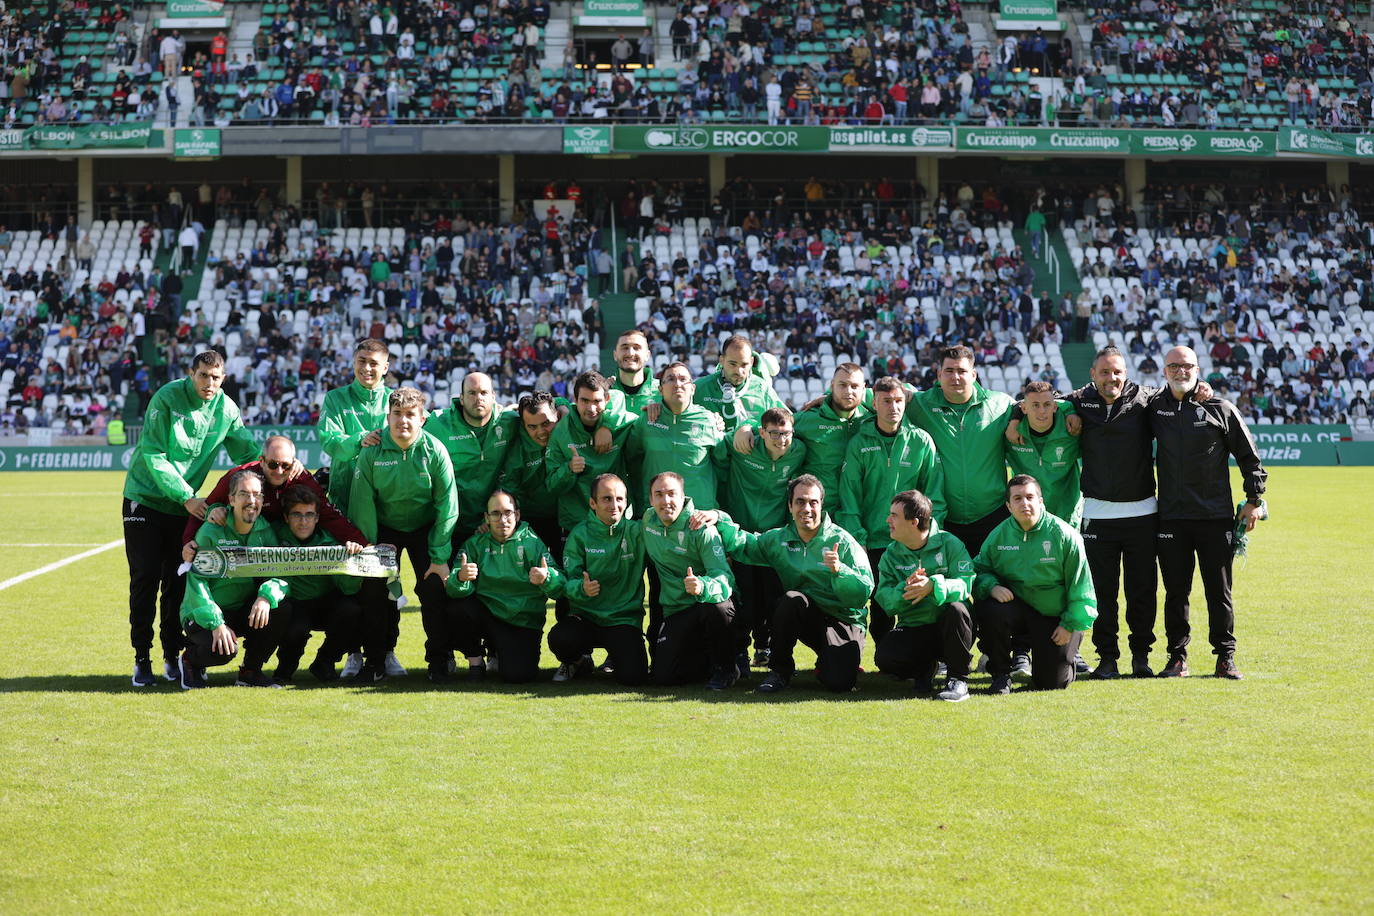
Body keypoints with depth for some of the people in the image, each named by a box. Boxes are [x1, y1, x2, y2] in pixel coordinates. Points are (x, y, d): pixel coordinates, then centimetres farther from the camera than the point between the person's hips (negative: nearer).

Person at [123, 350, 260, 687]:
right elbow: (153, 456, -17)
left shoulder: (227, 409, -2)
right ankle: (142, 659, 3)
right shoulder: (166, 399, -15)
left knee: (178, 582, 4)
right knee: (145, 580, -4)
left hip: (186, 505, 4)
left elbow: (246, 450, 5)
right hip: (146, 498, -4)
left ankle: (172, 657, 13)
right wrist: (187, 496, -23)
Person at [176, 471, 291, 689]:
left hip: (244, 611, 5)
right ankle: (190, 660, 5)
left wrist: (267, 596, -31)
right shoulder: (211, 532, -15)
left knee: (282, 610, -22)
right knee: (224, 650, -33)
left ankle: (250, 672, -2)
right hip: (201, 614, -5)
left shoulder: (265, 531, -1)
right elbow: (197, 581, -19)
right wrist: (216, 623, -29)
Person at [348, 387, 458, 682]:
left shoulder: (435, 451, -17)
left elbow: (447, 506, -15)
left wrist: (440, 557, -18)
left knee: (435, 585, -14)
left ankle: (440, 658, 4)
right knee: (374, 589, -13)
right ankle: (376, 659, 2)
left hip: (425, 528, -1)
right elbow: (362, 503, -11)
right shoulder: (372, 451, -15)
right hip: (384, 527, 1)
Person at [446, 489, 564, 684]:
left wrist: (546, 578, -41)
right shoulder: (475, 544, 1)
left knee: (517, 674, -24)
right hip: (486, 613, 2)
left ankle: (498, 651, 14)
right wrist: (460, 577, -36)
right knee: (459, 607, -29)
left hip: (524, 622, -2)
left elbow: (559, 584, -17)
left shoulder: (531, 542, -5)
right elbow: (454, 590, -11)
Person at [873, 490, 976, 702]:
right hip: (913, 629, 2)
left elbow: (965, 584, -18)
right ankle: (923, 669, 7)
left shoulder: (949, 544, -5)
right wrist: (905, 590, -26)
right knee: (884, 657, -28)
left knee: (956, 609, -37)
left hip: (947, 627, -2)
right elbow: (883, 597, -5)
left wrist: (933, 586, -37)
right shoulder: (891, 555, 5)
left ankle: (958, 680, -18)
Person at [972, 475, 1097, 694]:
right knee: (991, 611, -33)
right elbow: (980, 569, 5)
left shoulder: (1064, 535, -11)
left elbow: (1080, 585, -6)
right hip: (1016, 605, 2)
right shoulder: (999, 535, -3)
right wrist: (992, 586, -18)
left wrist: (1070, 625, -8)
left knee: (1051, 682, -7)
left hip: (1056, 616, -2)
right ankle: (1001, 674, -10)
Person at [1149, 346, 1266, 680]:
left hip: (1216, 517, -2)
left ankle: (1225, 656, 11)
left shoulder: (1220, 409, 1)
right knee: (1176, 591, 5)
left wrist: (1254, 500, 3)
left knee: (1219, 590, 3)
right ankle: (1178, 656, 14)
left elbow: (1249, 457, 5)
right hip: (1171, 518, 2)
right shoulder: (1154, 408, 6)